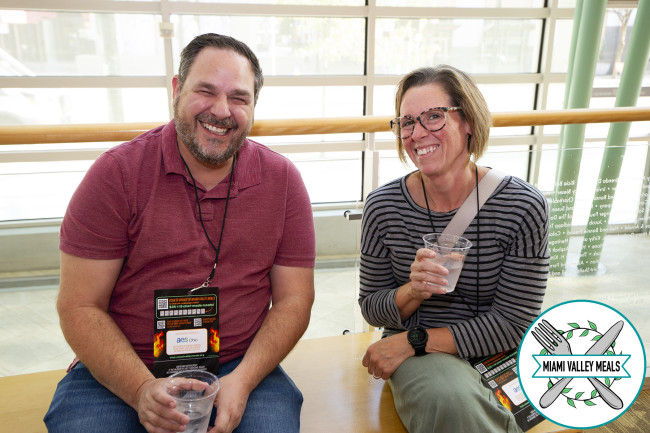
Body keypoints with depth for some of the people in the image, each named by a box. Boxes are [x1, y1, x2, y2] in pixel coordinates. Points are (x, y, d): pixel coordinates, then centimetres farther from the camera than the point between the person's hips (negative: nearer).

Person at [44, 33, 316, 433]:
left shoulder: (282, 180, -2)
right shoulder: (117, 174, -7)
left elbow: (294, 301, -1)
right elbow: (79, 307, -6)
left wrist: (242, 381, -15)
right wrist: (142, 389, -20)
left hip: (240, 368, 1)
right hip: (119, 374, 0)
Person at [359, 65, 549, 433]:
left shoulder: (524, 207, -13)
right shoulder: (383, 206, -9)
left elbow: (514, 323, -12)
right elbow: (371, 309, 0)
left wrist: (413, 341, -17)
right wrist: (412, 292, -23)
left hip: (498, 351, 1)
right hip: (420, 357, 0)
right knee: (450, 402, -31)